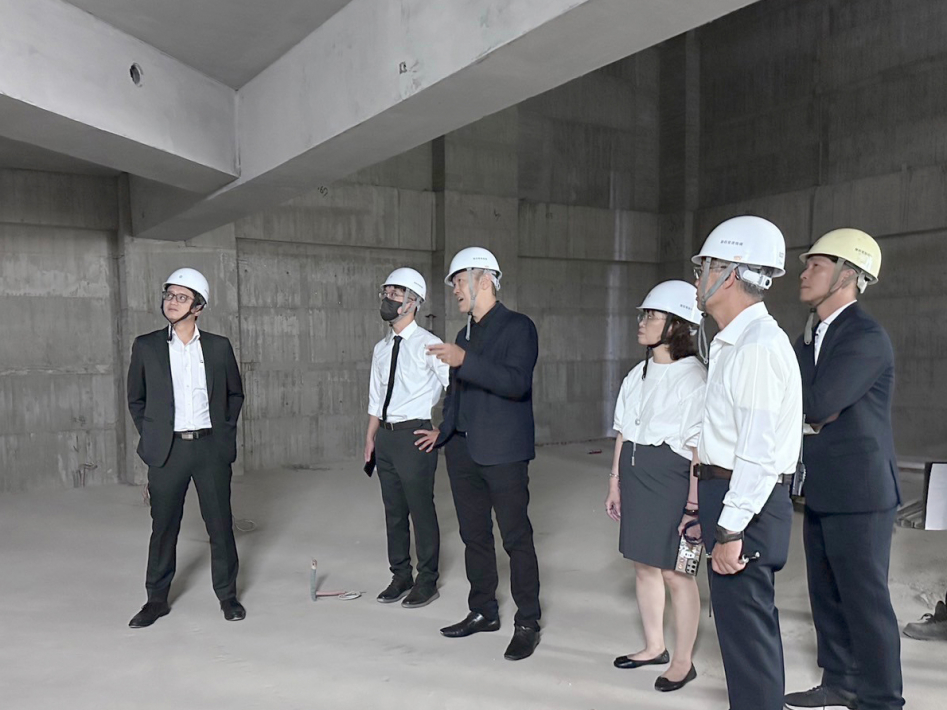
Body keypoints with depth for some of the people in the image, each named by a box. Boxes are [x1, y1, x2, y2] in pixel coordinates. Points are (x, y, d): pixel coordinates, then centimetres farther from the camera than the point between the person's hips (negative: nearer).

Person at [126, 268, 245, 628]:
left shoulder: (219, 347, 3)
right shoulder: (146, 346, 2)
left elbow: (235, 393, 14)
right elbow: (136, 399, 11)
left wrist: (225, 430, 6)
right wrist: (151, 436, 4)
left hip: (211, 448, 0)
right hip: (167, 449, 0)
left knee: (220, 524, 6)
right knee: (163, 526, 8)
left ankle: (227, 594, 21)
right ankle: (157, 598, 23)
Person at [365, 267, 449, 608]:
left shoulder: (428, 345, -8)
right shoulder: (381, 349, 12)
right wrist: (370, 439, 15)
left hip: (415, 435, -6)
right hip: (385, 436, 7)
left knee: (421, 510, 1)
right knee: (393, 510, 14)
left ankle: (427, 581, 17)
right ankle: (400, 576, 29)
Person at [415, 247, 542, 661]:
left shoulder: (517, 327, -7)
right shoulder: (464, 335, 16)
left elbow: (517, 382, -22)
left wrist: (464, 361, -29)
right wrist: (444, 432, 23)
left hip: (503, 452, -7)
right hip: (463, 451, 8)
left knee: (516, 538, 0)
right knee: (474, 535, 14)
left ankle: (527, 623, 12)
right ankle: (483, 611, 28)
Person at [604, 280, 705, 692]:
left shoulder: (693, 377, -13)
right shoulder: (638, 374, 9)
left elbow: (699, 448, -14)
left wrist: (694, 503, -15)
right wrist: (615, 482, 13)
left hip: (671, 480, -7)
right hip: (636, 476, 7)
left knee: (675, 573, 3)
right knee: (644, 565, 16)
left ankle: (683, 661, 21)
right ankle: (654, 647, 33)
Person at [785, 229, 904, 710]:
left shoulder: (866, 337, -16)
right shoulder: (812, 337, 11)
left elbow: (817, 404, -25)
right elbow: (800, 404, 10)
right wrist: (813, 412, -11)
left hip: (858, 490, -9)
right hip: (823, 489, 9)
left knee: (865, 599, 2)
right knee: (827, 594, 17)